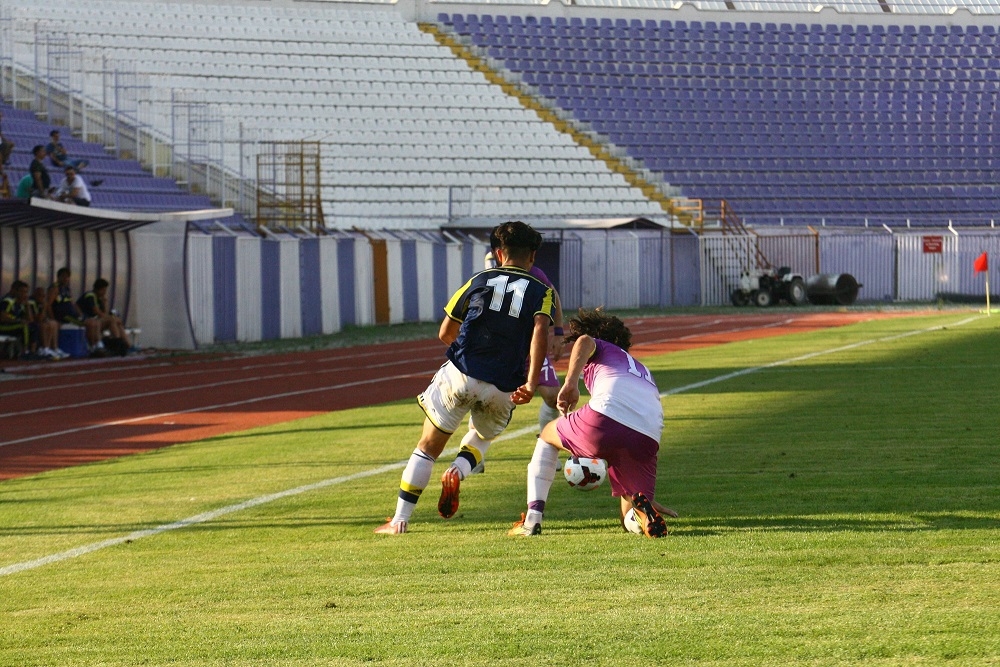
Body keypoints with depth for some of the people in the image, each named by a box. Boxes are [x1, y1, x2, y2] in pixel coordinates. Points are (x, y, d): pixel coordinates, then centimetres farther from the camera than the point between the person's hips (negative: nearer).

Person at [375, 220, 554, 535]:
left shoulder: (480, 281, 10)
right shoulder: (541, 291, 5)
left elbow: (445, 333, 14)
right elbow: (540, 331, -16)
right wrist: (531, 383, -22)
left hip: (460, 376, 0)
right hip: (503, 388, 0)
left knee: (428, 447, 10)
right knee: (482, 437, 29)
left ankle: (400, 520, 7)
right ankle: (459, 471, -3)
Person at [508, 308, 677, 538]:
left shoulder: (601, 348, 26)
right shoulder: (643, 372, 41)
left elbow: (584, 341, -3)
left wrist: (571, 383, -11)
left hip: (607, 417, -4)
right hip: (647, 440, 4)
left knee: (548, 435, 29)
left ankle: (532, 519, 16)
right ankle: (644, 509, -22)